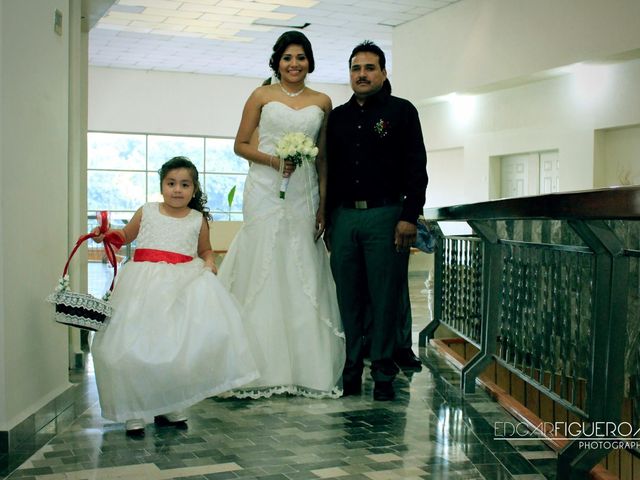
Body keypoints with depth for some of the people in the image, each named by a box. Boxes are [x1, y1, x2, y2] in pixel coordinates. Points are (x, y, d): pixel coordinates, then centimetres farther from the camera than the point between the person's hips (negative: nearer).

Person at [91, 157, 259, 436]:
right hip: (145, 285, 0)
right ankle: (134, 413, 8)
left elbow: (205, 250, 22)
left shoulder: (198, 220, 9)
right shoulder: (146, 213, 7)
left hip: (183, 286, 1)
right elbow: (125, 237, 21)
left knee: (179, 348, -5)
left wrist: (209, 263, 2)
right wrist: (106, 234, 2)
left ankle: (171, 407, 13)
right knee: (135, 348, -5)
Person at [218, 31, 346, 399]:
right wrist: (273, 160, -12)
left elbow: (323, 158, 11)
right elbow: (241, 144, 6)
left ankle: (307, 366, 11)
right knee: (262, 275, -2)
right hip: (265, 191, -2)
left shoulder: (322, 102, 11)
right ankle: (264, 369, 4)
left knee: (302, 278, 3)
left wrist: (324, 205, 3)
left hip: (304, 195, 2)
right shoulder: (262, 96, 5)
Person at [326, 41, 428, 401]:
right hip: (343, 217, 4)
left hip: (385, 215, -4)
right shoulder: (338, 116, 17)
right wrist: (327, 217, 12)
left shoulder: (402, 111, 4)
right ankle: (350, 372, 16)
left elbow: (416, 167, -2)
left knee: (385, 298, -1)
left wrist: (410, 216, -11)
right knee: (348, 298, 6)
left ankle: (383, 376, 9)